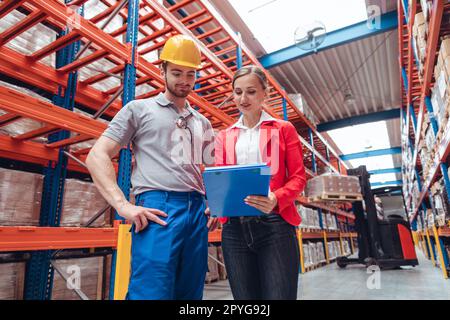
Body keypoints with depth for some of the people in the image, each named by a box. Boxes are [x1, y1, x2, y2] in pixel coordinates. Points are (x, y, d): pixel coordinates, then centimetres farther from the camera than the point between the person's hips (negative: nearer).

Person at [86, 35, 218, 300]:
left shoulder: (202, 122, 21)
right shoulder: (139, 109, 9)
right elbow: (97, 156, 1)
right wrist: (123, 205, -13)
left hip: (198, 211, 5)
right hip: (158, 210, -5)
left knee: (190, 294, 12)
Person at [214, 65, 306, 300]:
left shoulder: (283, 129, 9)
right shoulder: (224, 137, 16)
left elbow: (298, 177, 3)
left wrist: (276, 199, -17)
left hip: (274, 225, -2)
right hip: (234, 228, 3)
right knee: (245, 297, 11)